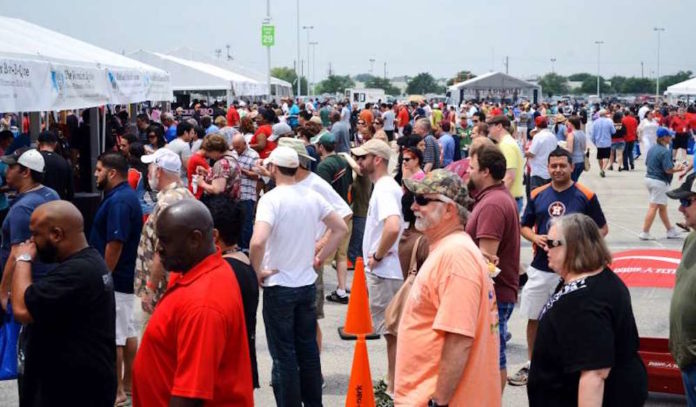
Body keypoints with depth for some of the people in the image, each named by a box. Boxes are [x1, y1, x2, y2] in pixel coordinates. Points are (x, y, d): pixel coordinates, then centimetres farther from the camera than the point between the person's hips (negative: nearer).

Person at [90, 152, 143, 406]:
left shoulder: (118, 201, -20)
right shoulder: (125, 196, 12)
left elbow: (115, 244, -25)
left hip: (113, 280, -10)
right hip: (124, 277, 10)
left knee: (113, 336, -3)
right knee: (127, 331, 15)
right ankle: (129, 383, 24)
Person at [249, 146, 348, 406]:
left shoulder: (271, 199, -16)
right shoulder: (312, 196, 2)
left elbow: (258, 242, -30)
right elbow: (340, 228, 11)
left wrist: (257, 271, -14)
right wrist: (320, 258, 12)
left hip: (279, 286, -6)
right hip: (308, 284, 6)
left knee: (284, 355, 3)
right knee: (308, 349, 16)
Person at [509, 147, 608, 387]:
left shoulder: (585, 196, -4)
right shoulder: (537, 195, 6)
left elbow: (602, 229, 1)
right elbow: (524, 226, 15)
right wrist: (535, 237, -7)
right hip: (540, 268, 4)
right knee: (533, 318, 11)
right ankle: (532, 365, 25)